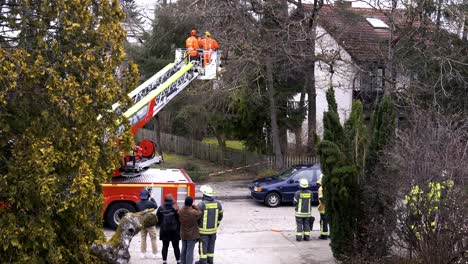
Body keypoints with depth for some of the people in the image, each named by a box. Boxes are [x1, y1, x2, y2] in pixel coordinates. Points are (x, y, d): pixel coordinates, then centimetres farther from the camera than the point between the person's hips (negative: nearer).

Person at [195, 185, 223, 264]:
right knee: (211, 245, 17)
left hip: (203, 230, -5)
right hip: (213, 229, 5)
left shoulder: (201, 204, -18)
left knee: (203, 245, 6)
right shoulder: (218, 204, -2)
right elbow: (220, 216, 8)